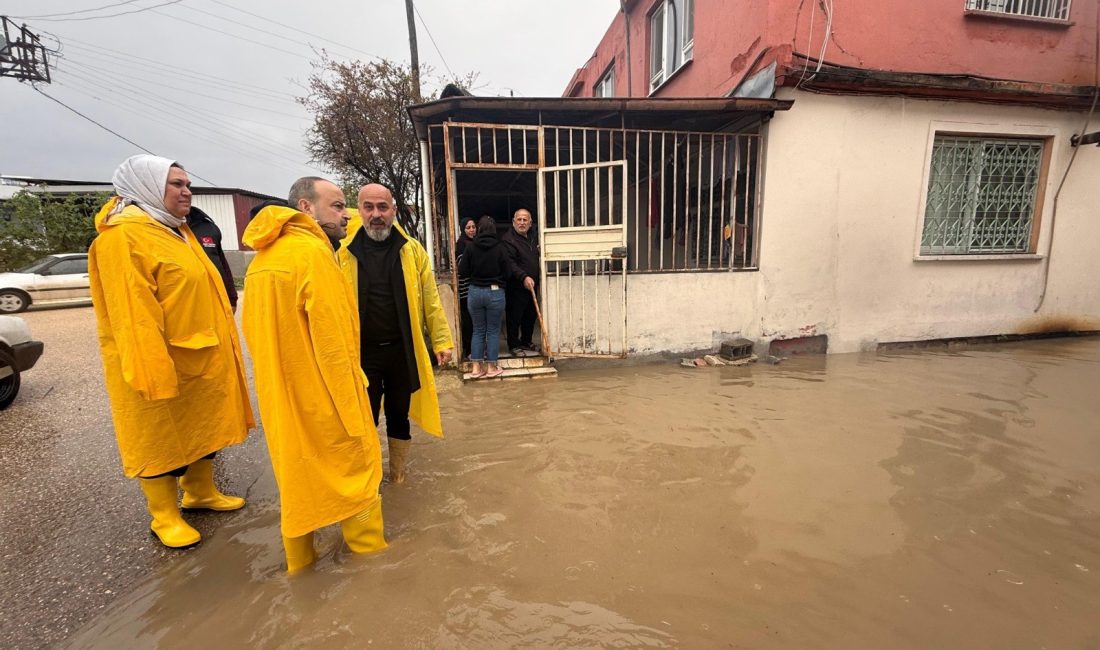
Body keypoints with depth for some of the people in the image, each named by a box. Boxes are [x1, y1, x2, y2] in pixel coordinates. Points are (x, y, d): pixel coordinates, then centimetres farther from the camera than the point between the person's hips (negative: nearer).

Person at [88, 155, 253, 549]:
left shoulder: (178, 231, 13)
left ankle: (201, 493, 36)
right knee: (160, 437, 7)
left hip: (202, 356, 9)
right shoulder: (122, 236, -15)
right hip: (161, 362, -9)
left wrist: (222, 346, 19)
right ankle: (165, 517, 24)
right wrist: (154, 372, -23)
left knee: (203, 427, 19)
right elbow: (132, 313, -21)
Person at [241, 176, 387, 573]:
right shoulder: (313, 252, -18)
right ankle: (369, 550, 24)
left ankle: (299, 558, 37)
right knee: (353, 468, 8)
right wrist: (351, 409, -16)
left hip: (281, 392, 8)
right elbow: (333, 342, -22)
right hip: (320, 394, -8)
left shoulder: (264, 256, 8)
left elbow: (253, 329, 11)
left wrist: (276, 379, 16)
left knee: (297, 470, 21)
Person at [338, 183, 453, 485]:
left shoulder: (412, 250, 0)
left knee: (399, 416, 16)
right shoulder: (343, 252, -1)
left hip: (402, 350, 1)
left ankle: (398, 476, 37)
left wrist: (441, 340, -3)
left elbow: (430, 299, 0)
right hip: (361, 353, 0)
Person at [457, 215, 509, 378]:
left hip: (475, 292, 2)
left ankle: (476, 367, 14)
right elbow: (506, 272, -1)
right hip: (495, 292, -2)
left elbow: (462, 271, 0)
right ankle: (491, 367, 12)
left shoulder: (471, 247, -4)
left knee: (478, 330, 12)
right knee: (493, 330, 8)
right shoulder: (499, 248, -7)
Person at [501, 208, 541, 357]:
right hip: (516, 287, -8)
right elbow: (510, 264, -22)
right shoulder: (508, 239, -12)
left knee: (530, 316, 15)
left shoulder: (532, 238, 14)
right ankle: (514, 346, 13)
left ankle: (526, 342, 30)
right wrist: (524, 277, -32)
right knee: (514, 317, 1)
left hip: (532, 285, 8)